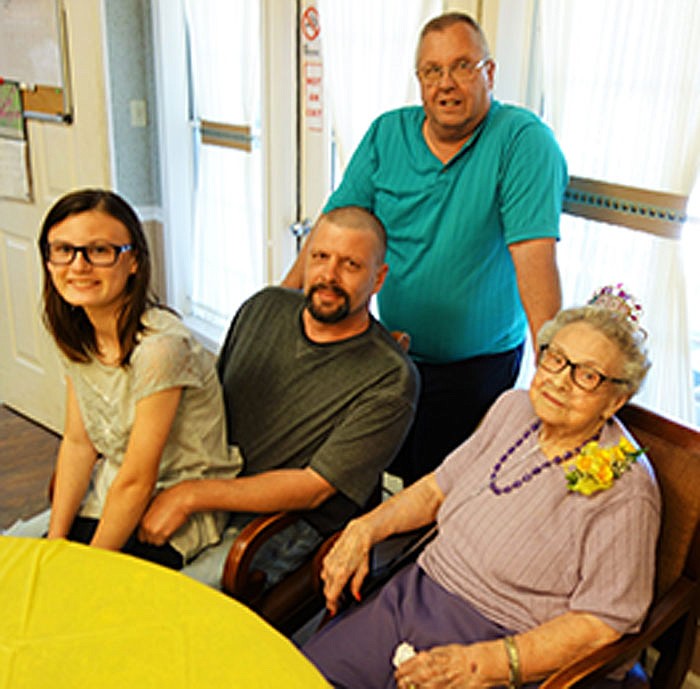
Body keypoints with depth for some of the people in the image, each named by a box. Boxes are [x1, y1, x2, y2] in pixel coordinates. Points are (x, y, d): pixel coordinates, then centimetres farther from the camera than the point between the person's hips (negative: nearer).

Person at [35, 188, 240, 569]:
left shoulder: (160, 346, -28)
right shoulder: (76, 332, -4)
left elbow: (137, 482, -22)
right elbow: (77, 443, 1)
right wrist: (54, 542, -4)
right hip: (109, 497, 6)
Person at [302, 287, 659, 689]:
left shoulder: (625, 489, -16)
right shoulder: (515, 407, 4)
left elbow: (602, 624, -16)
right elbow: (440, 486, 14)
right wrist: (365, 530, 2)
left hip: (501, 641, -5)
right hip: (414, 594, 6)